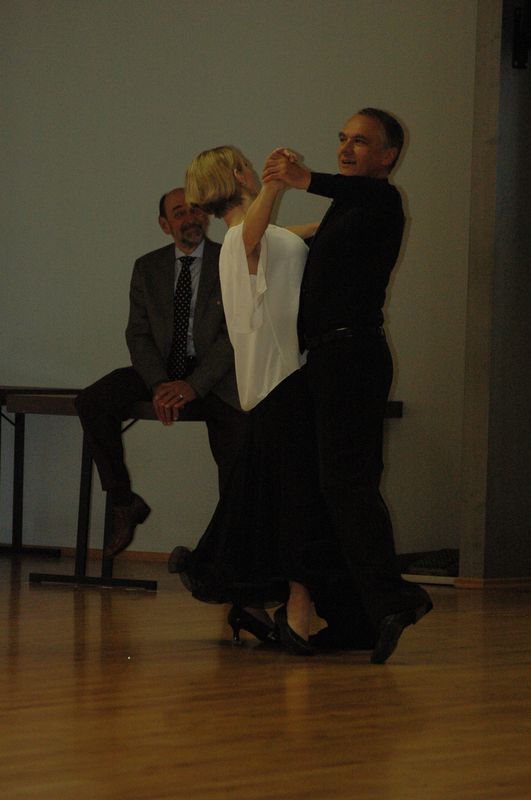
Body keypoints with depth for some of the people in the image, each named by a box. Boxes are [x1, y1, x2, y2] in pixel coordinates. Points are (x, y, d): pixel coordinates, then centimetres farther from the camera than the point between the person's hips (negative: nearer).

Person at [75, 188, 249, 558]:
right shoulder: (148, 267, 8)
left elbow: (234, 334, -10)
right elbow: (138, 333, 3)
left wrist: (193, 386, -21)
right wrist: (159, 384, -15)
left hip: (214, 378, -3)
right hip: (161, 370, 3)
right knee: (92, 402, -20)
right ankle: (123, 502, -13)